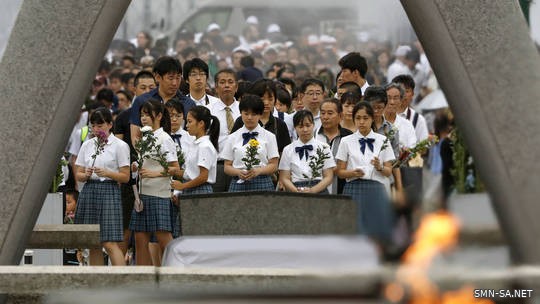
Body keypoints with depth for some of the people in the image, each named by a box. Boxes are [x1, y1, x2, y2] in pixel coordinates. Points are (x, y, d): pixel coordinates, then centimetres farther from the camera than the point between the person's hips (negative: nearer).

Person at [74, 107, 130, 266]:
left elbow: (125, 177, -2)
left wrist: (106, 173, -17)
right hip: (89, 191, 5)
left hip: (109, 191, -5)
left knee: (110, 243, -13)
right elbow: (78, 174, 13)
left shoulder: (120, 146, 0)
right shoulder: (87, 145, 13)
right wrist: (86, 174, -9)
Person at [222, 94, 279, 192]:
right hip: (238, 183, 1)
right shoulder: (233, 138, 12)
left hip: (262, 184, -1)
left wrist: (258, 171, -14)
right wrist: (238, 172, -11)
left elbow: (273, 165, 4)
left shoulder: (269, 137, 8)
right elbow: (227, 166, 10)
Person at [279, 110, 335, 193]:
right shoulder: (288, 150, 12)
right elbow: (285, 178, 7)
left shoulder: (324, 148, 9)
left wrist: (312, 190, -11)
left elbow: (328, 177, 5)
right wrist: (297, 191, -12)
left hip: (319, 192, -1)